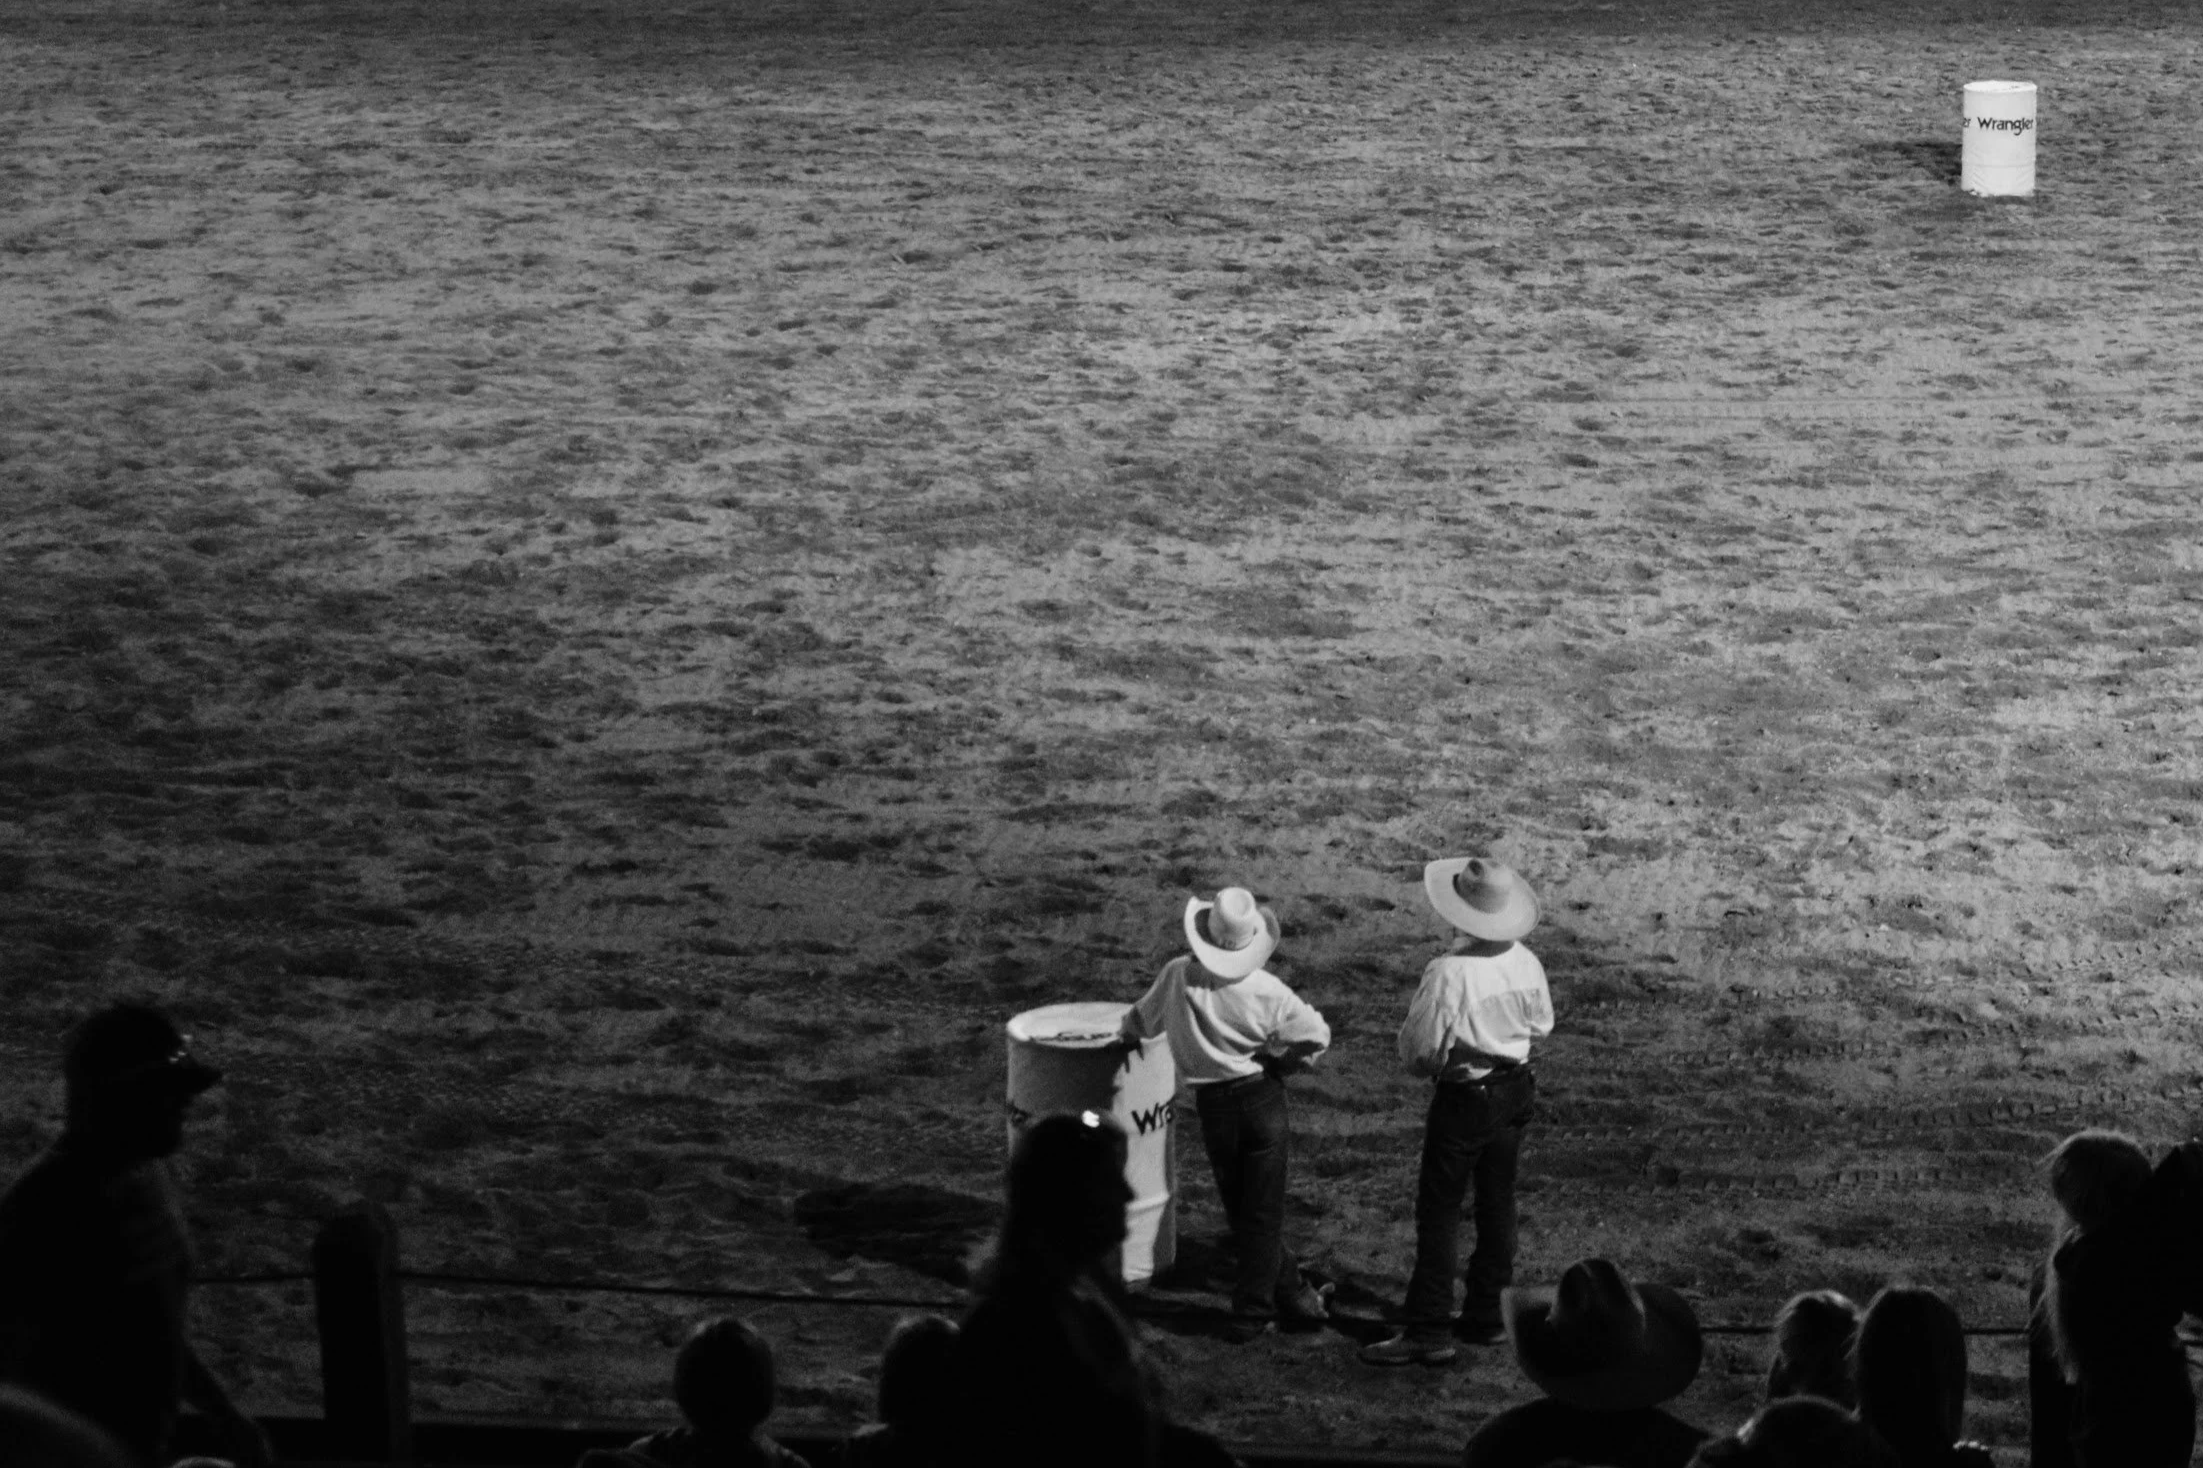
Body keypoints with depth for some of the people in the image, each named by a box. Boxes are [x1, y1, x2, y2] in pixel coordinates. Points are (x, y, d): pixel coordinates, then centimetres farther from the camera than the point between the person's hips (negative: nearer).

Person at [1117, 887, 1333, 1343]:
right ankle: (1252, 1312, 12)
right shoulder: (1266, 990, -14)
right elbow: (1316, 1036, -7)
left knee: (1243, 1212, 15)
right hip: (1263, 1098, -1)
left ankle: (1293, 1294, 20)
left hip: (1214, 1108, 1)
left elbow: (1142, 1018, 10)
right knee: (1262, 1213, 8)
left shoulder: (1178, 975, -9)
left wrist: (1129, 1039, 33)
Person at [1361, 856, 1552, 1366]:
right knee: (1497, 1203, 17)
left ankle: (1429, 1331, 1)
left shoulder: (1448, 974, -25)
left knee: (1439, 1210, 0)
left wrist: (1422, 1061, 3)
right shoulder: (1526, 963, -6)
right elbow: (1541, 1025, 9)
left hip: (1463, 1097, -6)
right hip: (1514, 1090, 6)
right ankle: (1484, 1315, 26)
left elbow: (1419, 1049, -18)